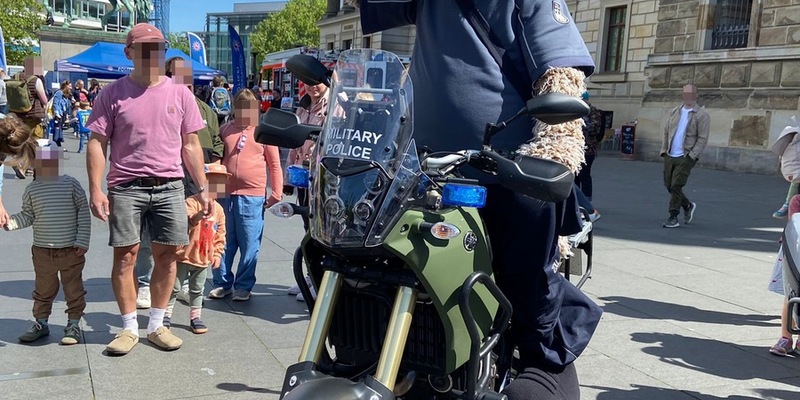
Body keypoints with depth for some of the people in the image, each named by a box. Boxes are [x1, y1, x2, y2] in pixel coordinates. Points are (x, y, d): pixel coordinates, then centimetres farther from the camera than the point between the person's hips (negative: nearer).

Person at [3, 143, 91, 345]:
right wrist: (10, 222, -11)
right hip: (42, 250, 3)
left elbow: (84, 213, -4)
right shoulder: (32, 190, 2)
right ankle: (40, 323, 30)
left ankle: (73, 324, 19)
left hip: (70, 249, -3)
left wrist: (82, 241, -8)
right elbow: (27, 216, 9)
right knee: (43, 289, 15)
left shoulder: (71, 184, -7)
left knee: (73, 288, 6)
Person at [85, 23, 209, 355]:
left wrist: (202, 187, 8)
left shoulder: (180, 94, 7)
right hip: (126, 188, -2)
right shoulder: (114, 94, 1)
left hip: (169, 187, 2)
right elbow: (97, 143, 1)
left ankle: (156, 325, 18)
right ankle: (129, 328, 14)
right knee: (125, 255, 1)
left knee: (166, 255, 4)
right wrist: (95, 189, -8)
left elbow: (190, 144, 11)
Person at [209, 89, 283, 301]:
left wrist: (276, 193, -3)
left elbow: (274, 165, 3)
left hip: (252, 196, -3)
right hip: (225, 194, 3)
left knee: (249, 245, 3)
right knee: (223, 242, 11)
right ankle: (222, 283, 24)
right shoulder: (225, 130, 10)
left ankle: (243, 286, 17)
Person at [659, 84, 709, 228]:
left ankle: (673, 218, -2)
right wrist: (664, 150, 7)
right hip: (670, 156, 6)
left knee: (676, 186, -11)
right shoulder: (674, 112, 12)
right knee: (669, 185, 9)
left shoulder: (701, 115, -4)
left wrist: (691, 156, -15)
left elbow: (703, 139, -8)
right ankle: (688, 206, 32)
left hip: (685, 158, -6)